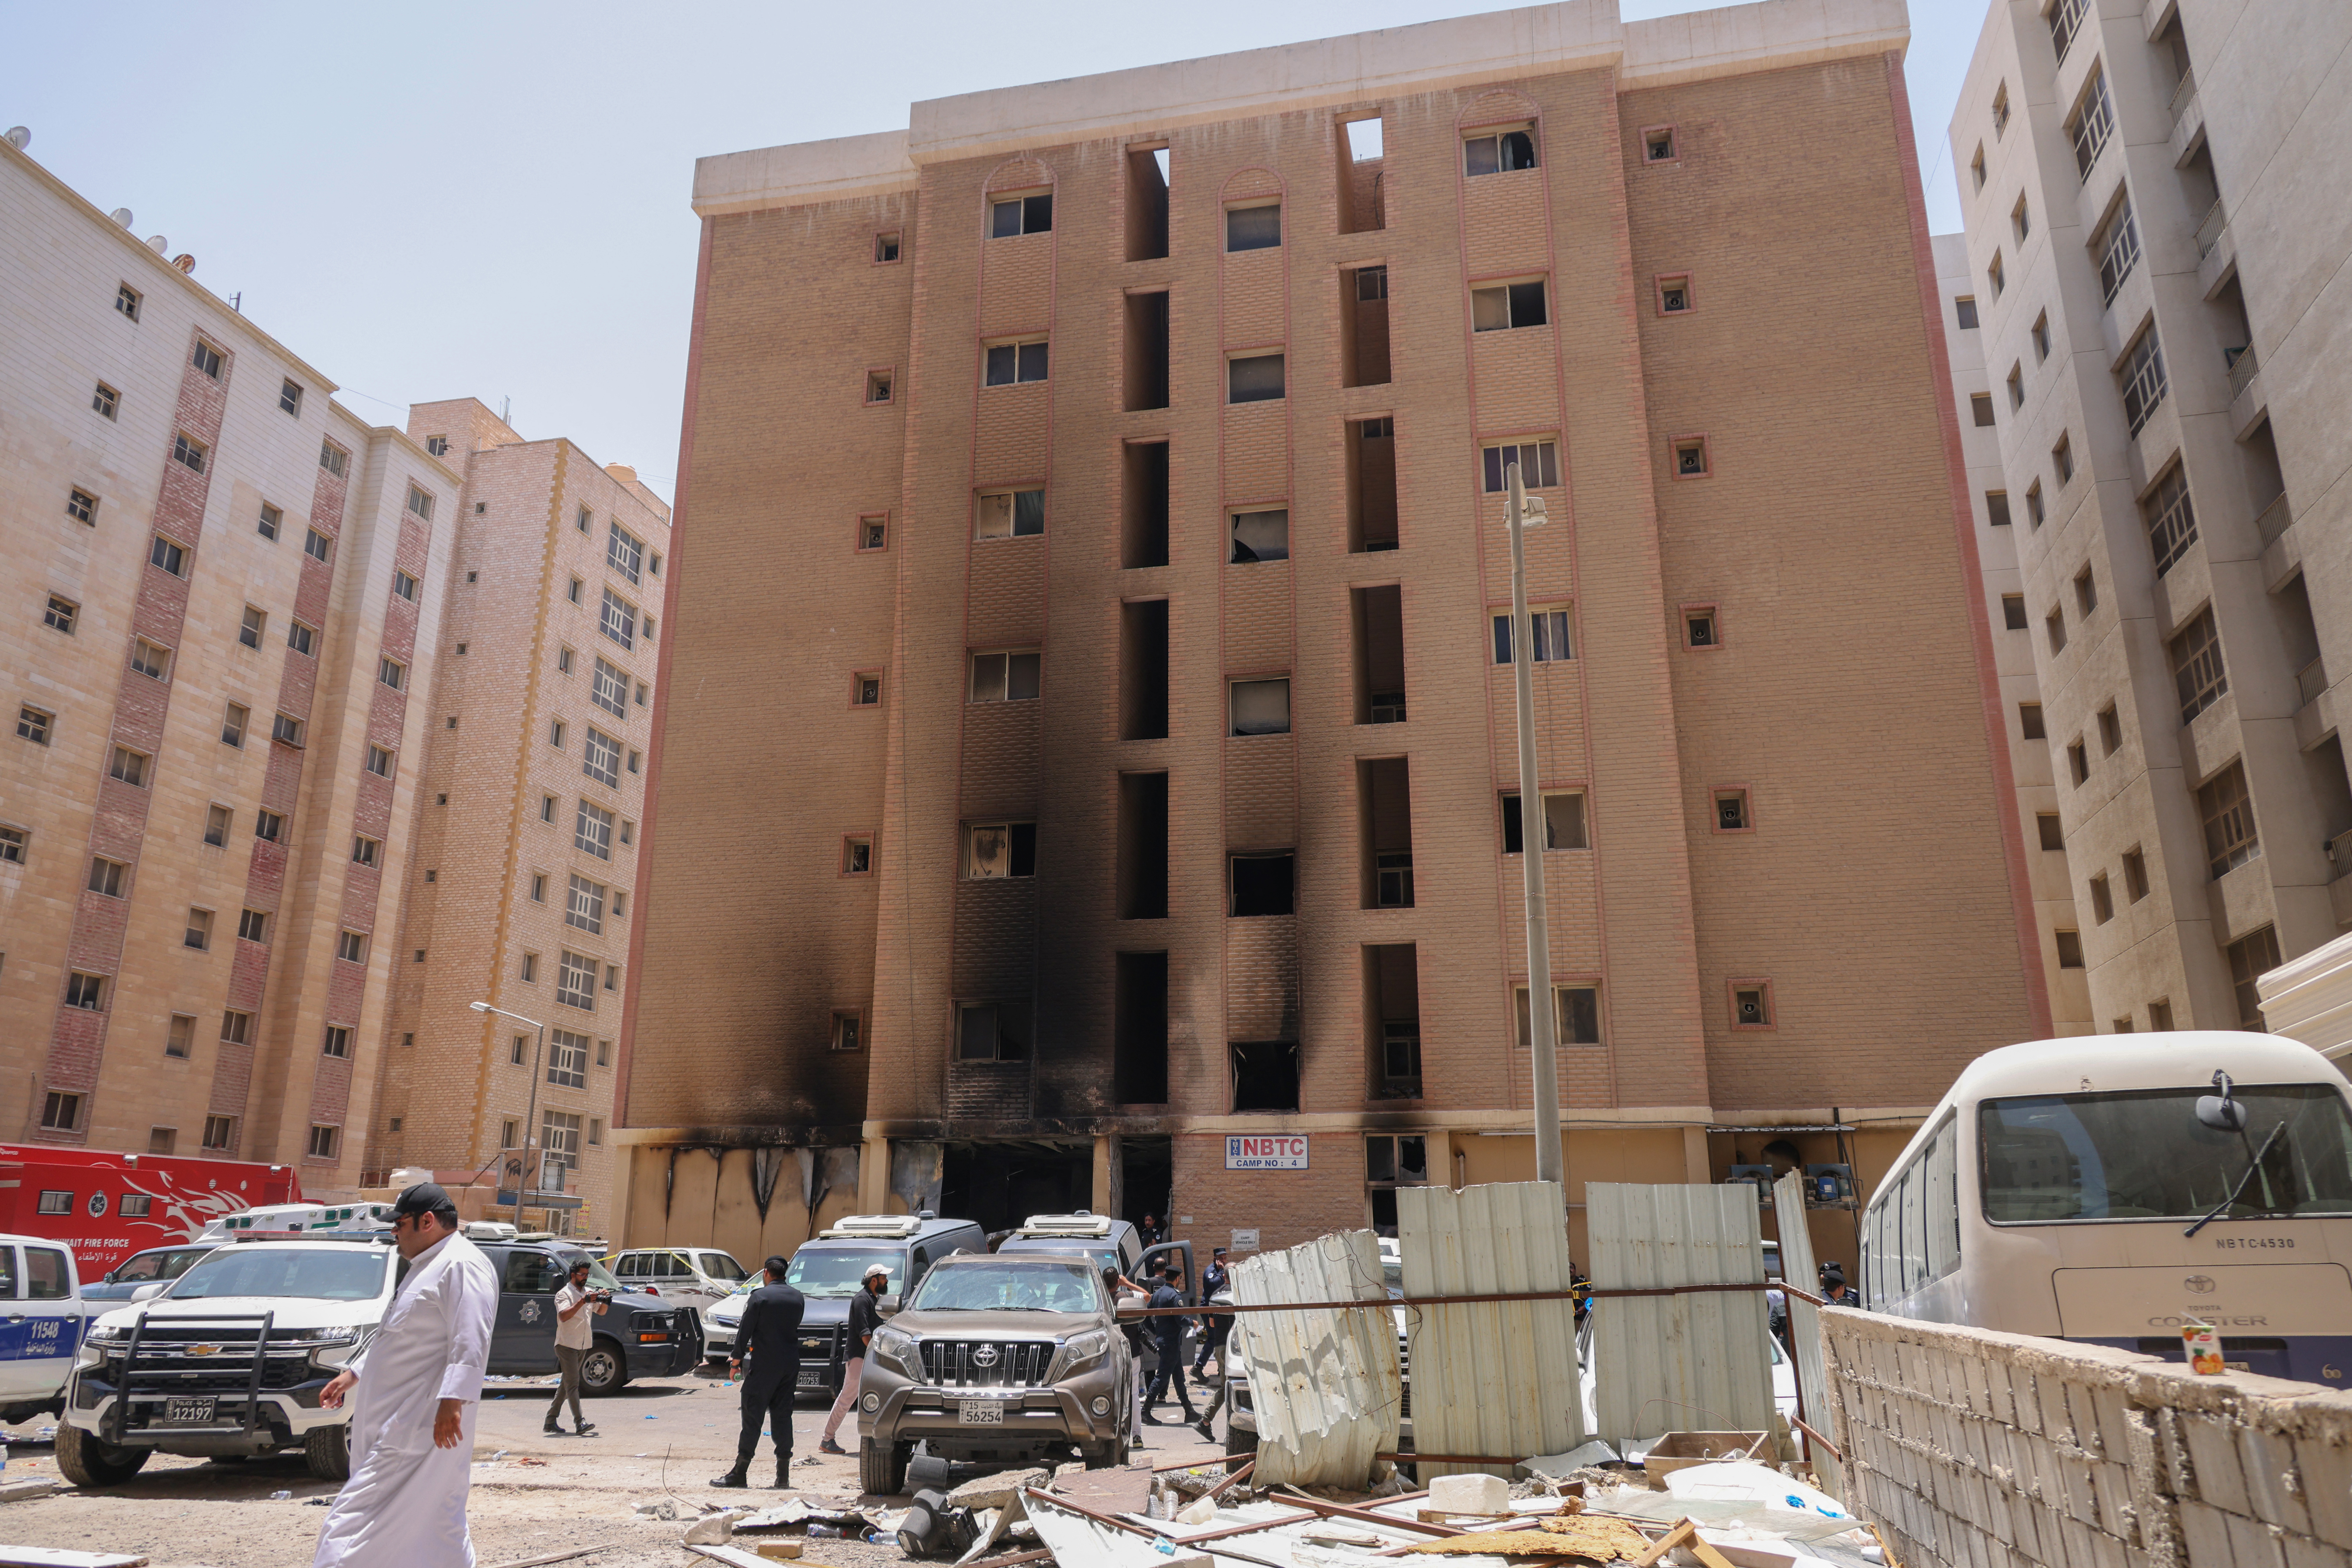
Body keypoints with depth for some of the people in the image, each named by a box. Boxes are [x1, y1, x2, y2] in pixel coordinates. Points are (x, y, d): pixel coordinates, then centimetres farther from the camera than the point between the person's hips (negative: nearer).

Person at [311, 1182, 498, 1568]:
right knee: (442, 1526, 14)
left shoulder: (461, 1265, -16)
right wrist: (353, 1373, 29)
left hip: (421, 1426, -10)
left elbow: (469, 1342, -25)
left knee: (360, 1516, -11)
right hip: (396, 1421, 10)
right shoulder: (427, 1267, 20)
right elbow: (392, 1333, 32)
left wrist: (452, 1400, -31)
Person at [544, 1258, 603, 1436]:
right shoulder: (564, 1294, -7)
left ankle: (551, 1421, 20)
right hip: (567, 1345, -7)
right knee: (573, 1384, -12)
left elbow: (601, 1312, 14)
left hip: (582, 1346, 7)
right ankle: (580, 1423, -19)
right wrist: (582, 1302, -32)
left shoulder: (588, 1293, 13)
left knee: (566, 1384, 12)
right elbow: (564, 1316, -22)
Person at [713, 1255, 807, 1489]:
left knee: (753, 1416, 0)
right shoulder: (799, 1298, 8)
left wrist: (736, 1361, 0)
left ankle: (740, 1472, 0)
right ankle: (783, 1474, 8)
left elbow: (745, 1331, -8)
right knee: (783, 1415, 9)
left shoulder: (759, 1296, -8)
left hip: (764, 1365, -5)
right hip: (791, 1364, 5)